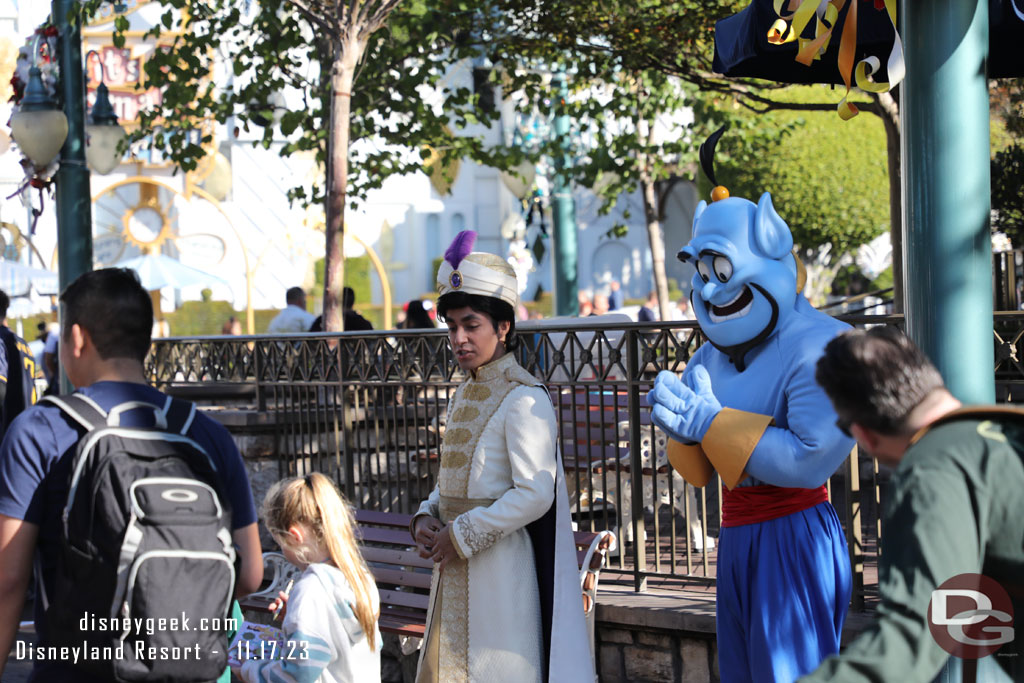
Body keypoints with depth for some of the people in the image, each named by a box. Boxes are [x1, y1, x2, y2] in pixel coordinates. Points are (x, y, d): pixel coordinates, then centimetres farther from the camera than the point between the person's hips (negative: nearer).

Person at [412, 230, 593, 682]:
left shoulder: (523, 400, -15)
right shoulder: (464, 395, 12)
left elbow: (534, 494, -22)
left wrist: (461, 536, -17)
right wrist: (427, 518, 1)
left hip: (503, 566, -8)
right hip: (457, 569, 8)